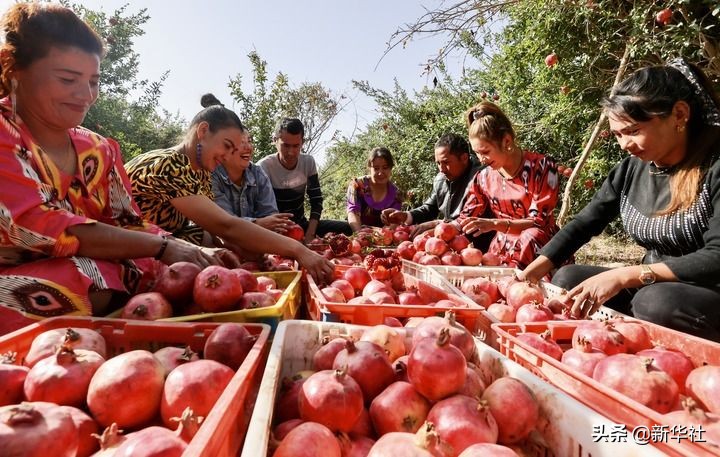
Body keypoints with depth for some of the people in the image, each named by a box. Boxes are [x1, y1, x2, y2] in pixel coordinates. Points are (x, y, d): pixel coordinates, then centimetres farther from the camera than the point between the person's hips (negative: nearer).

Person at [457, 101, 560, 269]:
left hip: (537, 251, -3)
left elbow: (538, 222, -15)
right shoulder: (484, 178, 3)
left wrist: (494, 224, -28)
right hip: (500, 253, 3)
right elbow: (465, 220, 8)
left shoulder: (541, 167, -10)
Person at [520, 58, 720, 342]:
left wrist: (624, 276, -31)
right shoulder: (630, 169, 1)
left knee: (657, 301, -34)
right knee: (567, 278, -5)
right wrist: (528, 274, -6)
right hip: (651, 288, 6)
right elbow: (583, 224, 3)